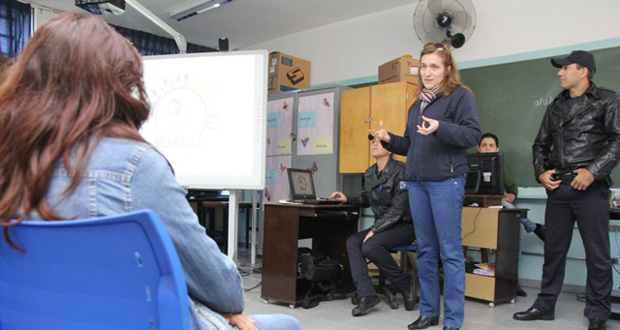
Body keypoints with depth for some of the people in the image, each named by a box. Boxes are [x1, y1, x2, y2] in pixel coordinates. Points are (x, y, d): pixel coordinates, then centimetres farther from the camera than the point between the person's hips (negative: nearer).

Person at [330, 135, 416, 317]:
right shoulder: (370, 173, 9)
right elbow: (366, 200, 23)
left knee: (370, 246, -29)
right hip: (382, 225, 7)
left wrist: (374, 230, -22)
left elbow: (398, 209, -20)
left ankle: (405, 286, -7)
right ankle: (366, 295, -19)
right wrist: (347, 199, 6)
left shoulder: (399, 171, -15)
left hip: (404, 225, -7)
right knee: (352, 242, -17)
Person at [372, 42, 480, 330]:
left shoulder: (460, 96, 0)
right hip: (417, 182, 7)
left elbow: (473, 134, -12)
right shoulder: (416, 106, 20)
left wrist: (440, 128, -24)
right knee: (425, 250, 11)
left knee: (450, 251, -4)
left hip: (446, 182, -7)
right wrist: (389, 140, 8)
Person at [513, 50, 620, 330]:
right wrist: (541, 172, 3)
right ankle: (545, 305, 21)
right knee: (553, 249, 11)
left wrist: (593, 171, -18)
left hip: (591, 188, -5)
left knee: (597, 253, 2)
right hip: (557, 188, 5)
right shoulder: (556, 106, 16)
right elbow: (541, 144, 18)